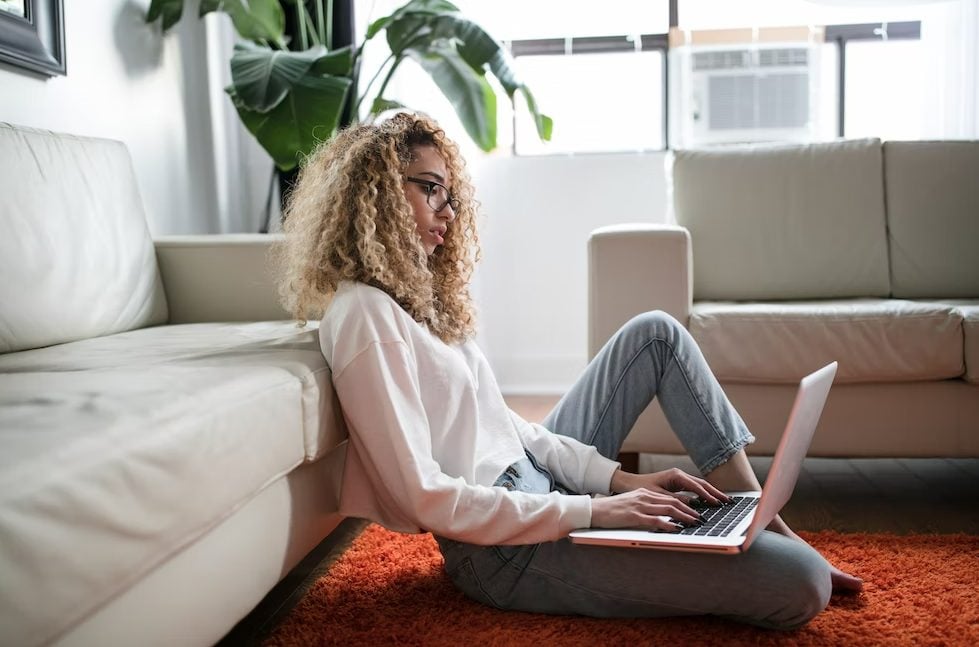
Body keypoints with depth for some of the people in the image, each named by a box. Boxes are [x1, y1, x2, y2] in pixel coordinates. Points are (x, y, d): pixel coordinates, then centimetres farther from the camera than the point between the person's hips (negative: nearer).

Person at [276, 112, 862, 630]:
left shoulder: (417, 294, 12)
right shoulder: (363, 314, -18)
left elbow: (505, 424, 10)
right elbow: (425, 498, -23)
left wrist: (620, 478, 0)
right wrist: (593, 511, -21)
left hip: (537, 483, 10)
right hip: (507, 548, -10)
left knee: (656, 332, 12)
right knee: (800, 584, -19)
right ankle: (785, 552, 17)